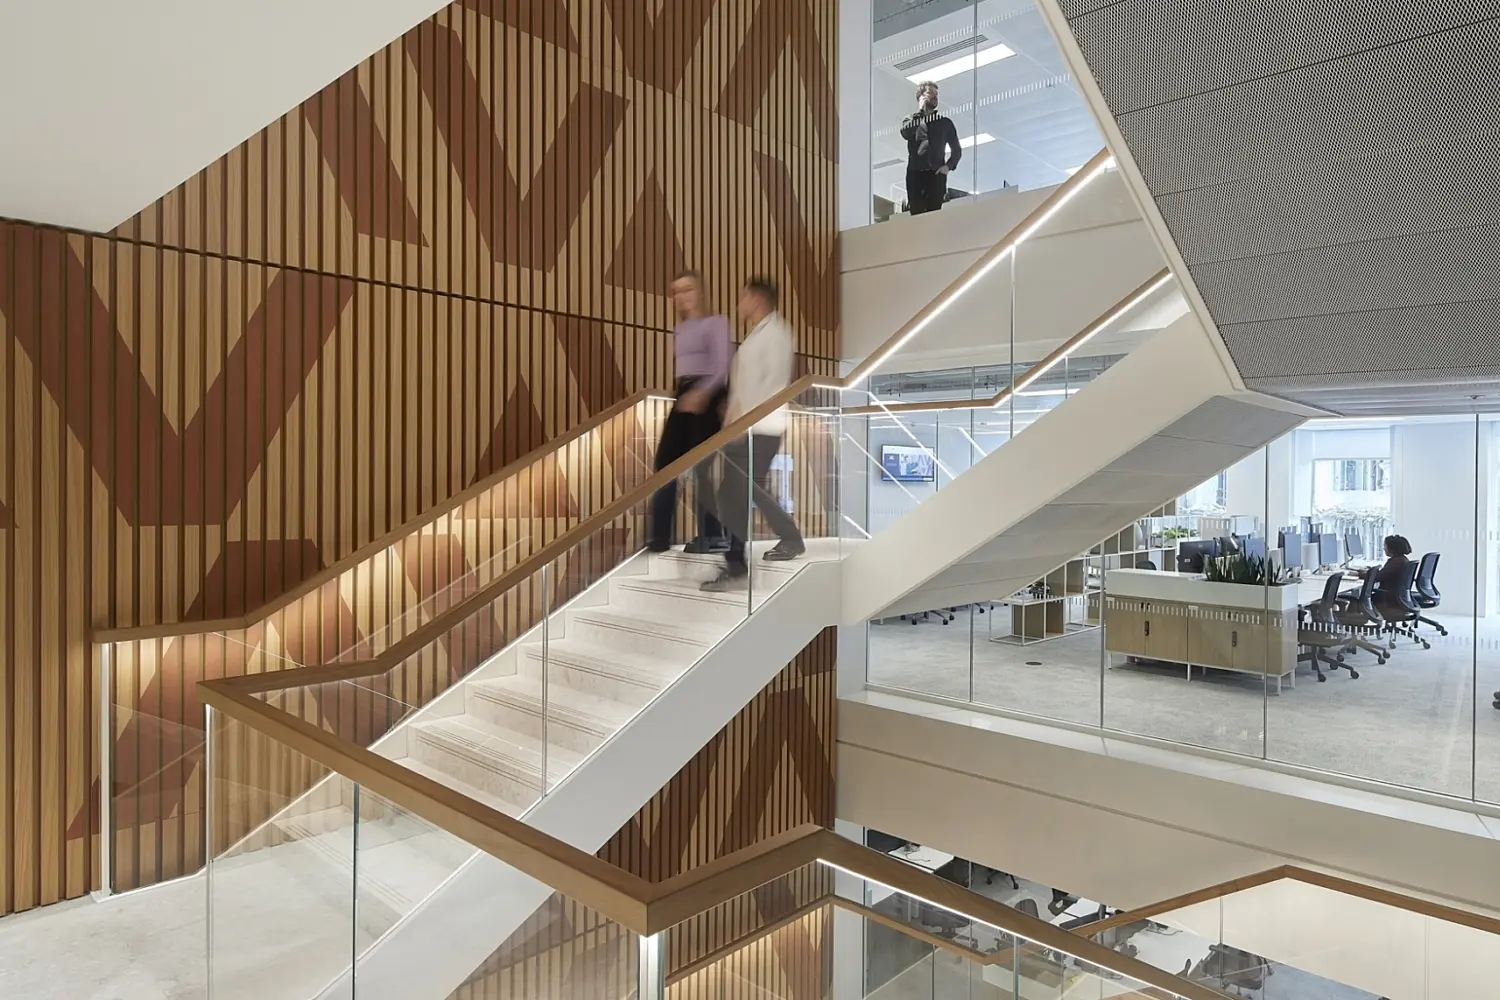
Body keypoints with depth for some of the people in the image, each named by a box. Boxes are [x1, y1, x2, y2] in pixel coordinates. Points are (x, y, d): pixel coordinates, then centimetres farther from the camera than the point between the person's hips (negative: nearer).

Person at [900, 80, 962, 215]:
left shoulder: (944, 121, 17)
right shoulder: (911, 119, 17)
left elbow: (957, 149, 19)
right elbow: (905, 133, -8)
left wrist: (948, 166, 0)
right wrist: (920, 110, -4)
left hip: (936, 174, 0)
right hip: (915, 174, 0)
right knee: (916, 215, -6)